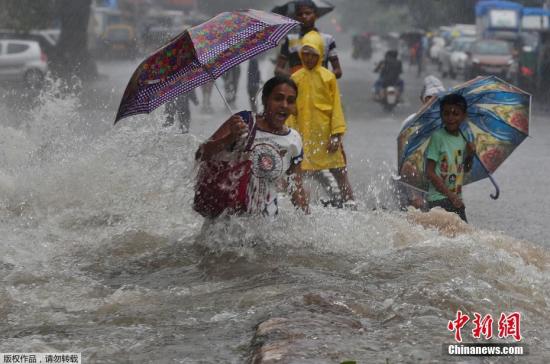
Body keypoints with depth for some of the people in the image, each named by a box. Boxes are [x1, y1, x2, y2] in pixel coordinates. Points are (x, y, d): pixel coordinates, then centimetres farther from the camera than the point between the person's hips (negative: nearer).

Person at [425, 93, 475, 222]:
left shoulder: (463, 138, 8)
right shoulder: (437, 137, -10)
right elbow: (430, 173, -13)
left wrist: (470, 155, 0)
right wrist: (450, 195, -15)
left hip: (457, 199, 7)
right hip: (439, 199, -7)